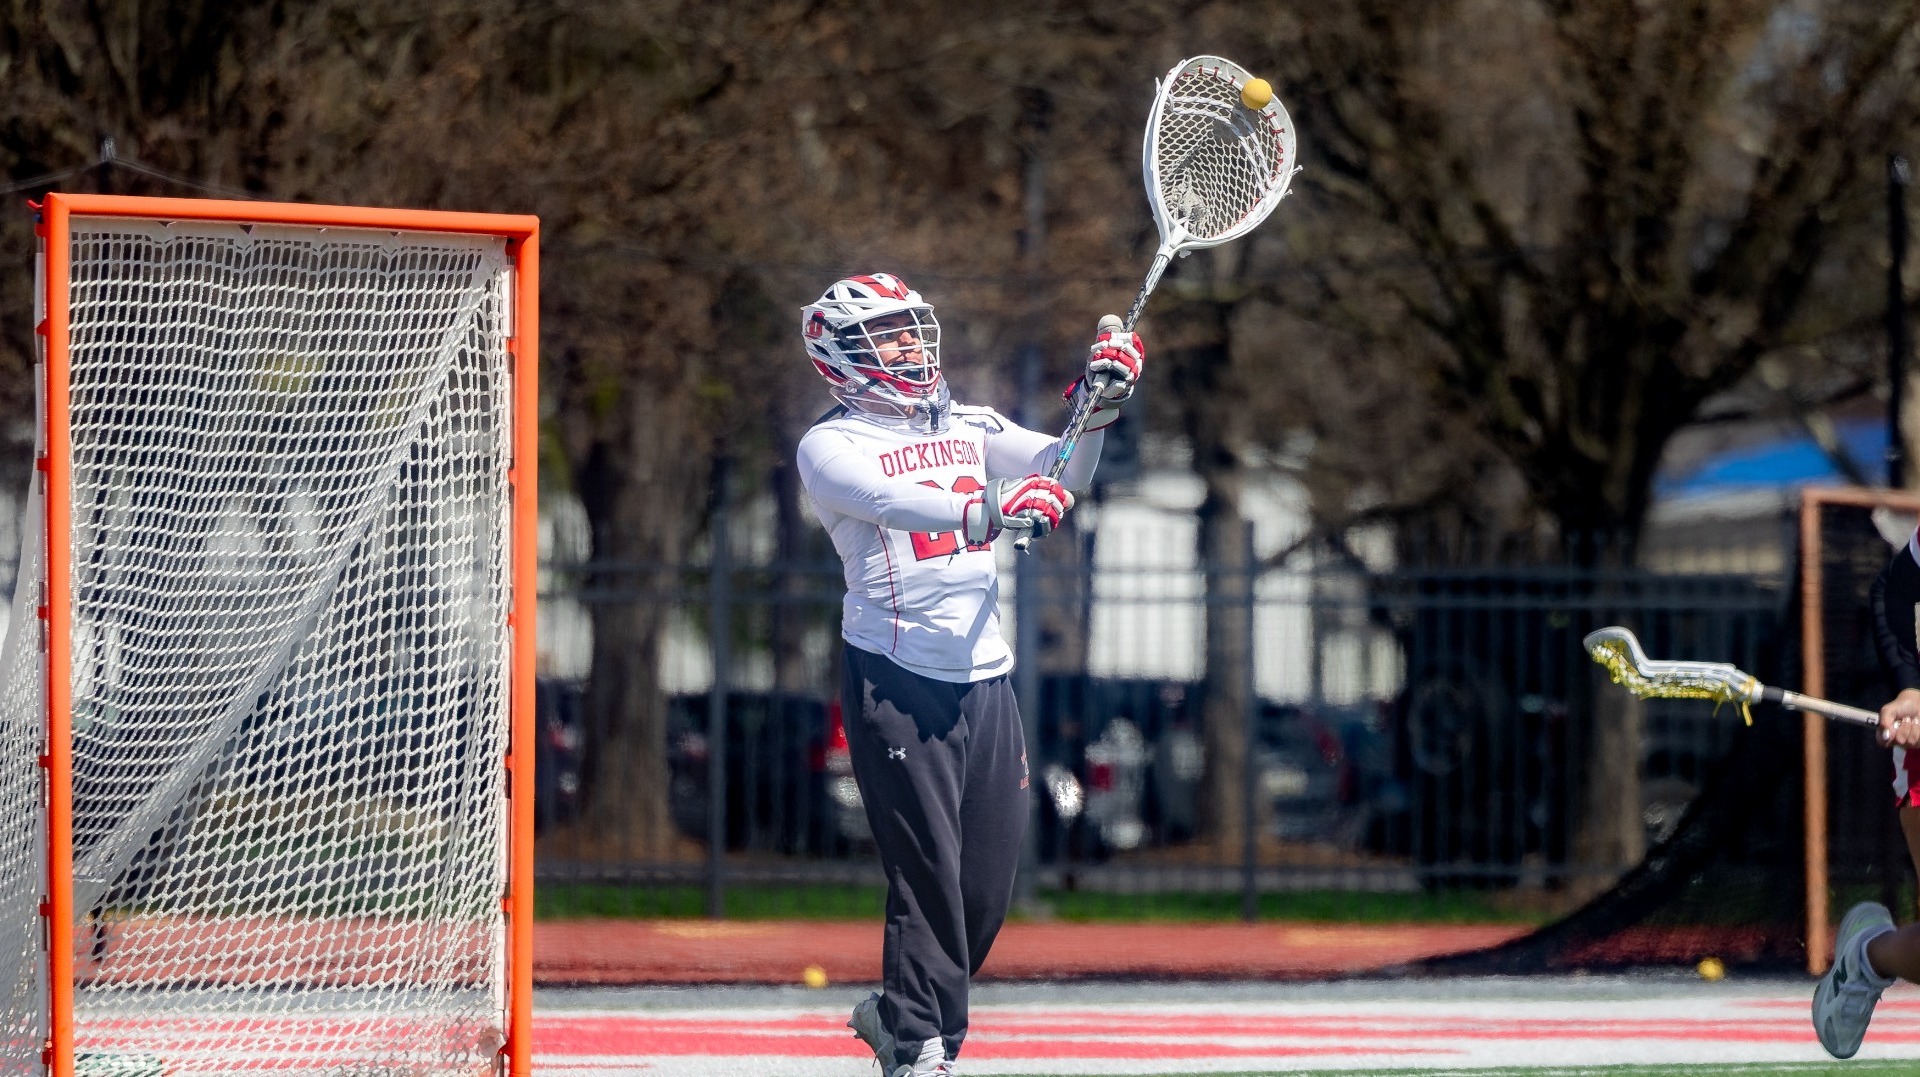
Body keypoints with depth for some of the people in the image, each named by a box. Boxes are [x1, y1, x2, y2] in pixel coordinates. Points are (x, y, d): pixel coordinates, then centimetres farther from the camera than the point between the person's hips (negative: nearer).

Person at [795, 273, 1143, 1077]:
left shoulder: (968, 429, 16)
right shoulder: (830, 447, -2)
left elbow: (1061, 475, 6)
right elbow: (890, 500, -21)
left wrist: (1095, 404, -12)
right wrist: (987, 507, -37)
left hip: (984, 679, 6)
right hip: (896, 678, -6)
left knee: (988, 880, 5)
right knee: (927, 867, -10)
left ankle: (897, 1012, 24)